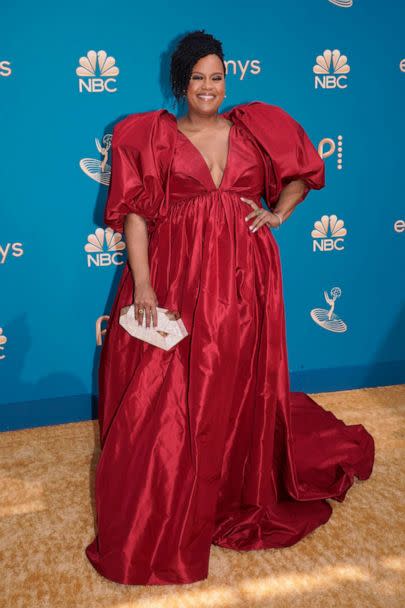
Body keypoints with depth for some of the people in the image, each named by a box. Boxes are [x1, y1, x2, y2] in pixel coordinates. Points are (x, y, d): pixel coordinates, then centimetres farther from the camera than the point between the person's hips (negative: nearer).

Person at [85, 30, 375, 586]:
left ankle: (240, 496, 36)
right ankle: (154, 525, 18)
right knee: (164, 398, -1)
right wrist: (142, 286, -15)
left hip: (243, 278, 3)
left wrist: (279, 213, 5)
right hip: (176, 278, -2)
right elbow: (135, 213, -4)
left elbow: (302, 172, 23)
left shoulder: (254, 127, 11)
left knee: (241, 392, 11)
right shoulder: (154, 136, 3)